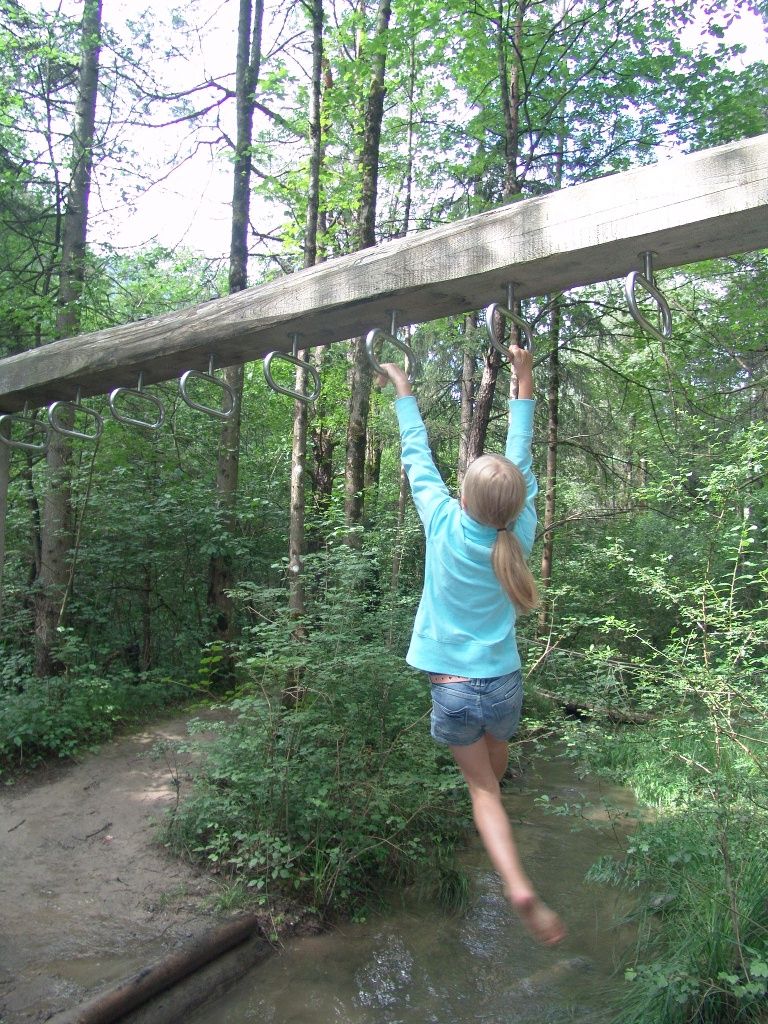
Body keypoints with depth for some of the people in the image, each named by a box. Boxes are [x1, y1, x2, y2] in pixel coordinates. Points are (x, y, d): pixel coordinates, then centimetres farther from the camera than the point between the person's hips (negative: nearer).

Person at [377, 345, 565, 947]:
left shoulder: (445, 524, -17)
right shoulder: (519, 534, -12)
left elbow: (417, 457, -5)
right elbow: (522, 460, -2)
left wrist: (404, 392, 9)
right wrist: (524, 383, 6)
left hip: (452, 689, -2)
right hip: (504, 685, 3)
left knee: (483, 786, 11)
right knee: (497, 753, 31)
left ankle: (519, 886, -5)